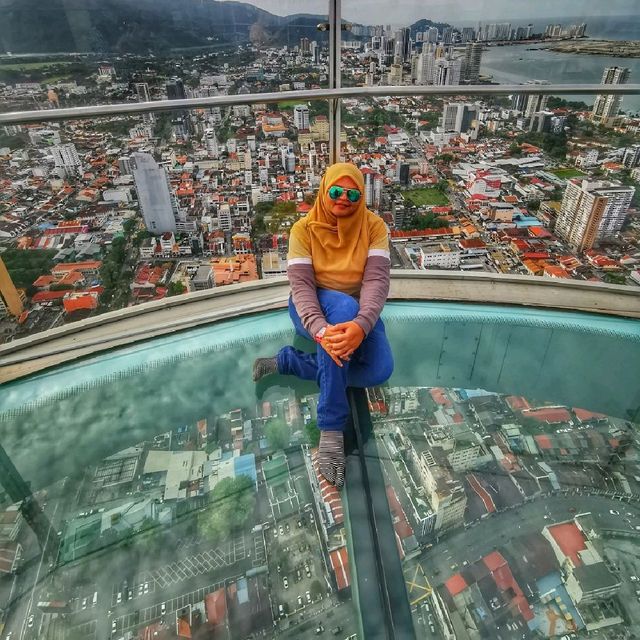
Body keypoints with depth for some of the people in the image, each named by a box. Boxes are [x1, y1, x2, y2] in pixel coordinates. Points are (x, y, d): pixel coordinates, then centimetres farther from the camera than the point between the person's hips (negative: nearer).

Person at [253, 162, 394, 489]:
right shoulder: (304, 229, -12)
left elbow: (377, 279, -23)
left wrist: (361, 325, -43)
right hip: (313, 309, -2)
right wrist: (319, 329, -43)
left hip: (358, 310, 2)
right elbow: (301, 285, -23)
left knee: (381, 370, -26)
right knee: (343, 305, -39)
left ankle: (287, 361, -13)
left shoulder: (374, 226, -9)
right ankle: (331, 429, -37)